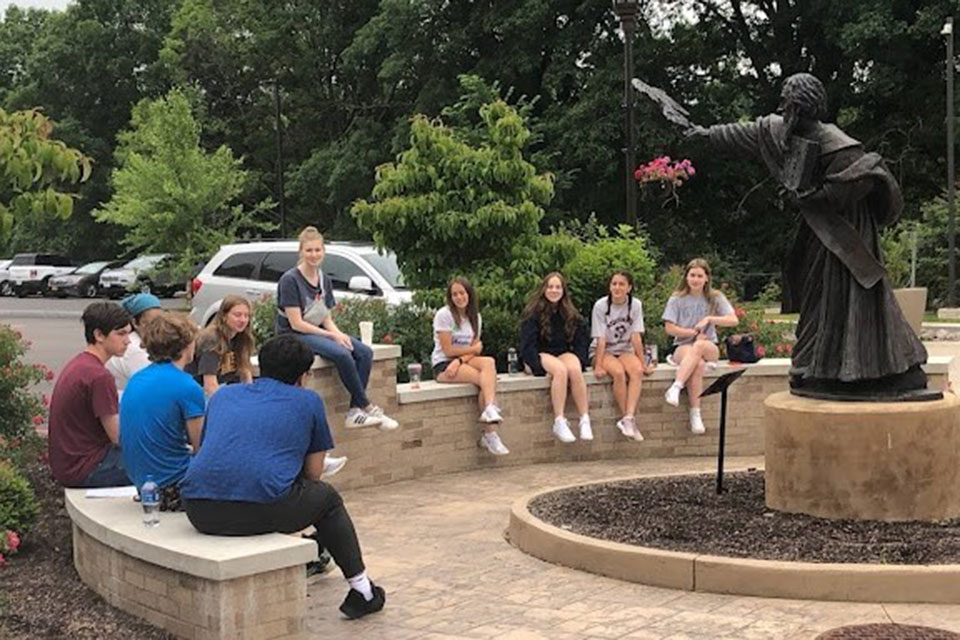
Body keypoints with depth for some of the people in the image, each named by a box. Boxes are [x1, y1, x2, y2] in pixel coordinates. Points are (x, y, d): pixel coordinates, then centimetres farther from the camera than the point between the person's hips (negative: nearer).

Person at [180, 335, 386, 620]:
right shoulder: (308, 401, 16)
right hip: (262, 508, -4)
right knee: (327, 498, 27)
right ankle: (361, 590, 31)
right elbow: (313, 472, 20)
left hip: (201, 513, 4)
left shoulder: (222, 395, 26)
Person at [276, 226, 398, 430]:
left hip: (319, 332, 8)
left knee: (365, 352, -15)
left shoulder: (324, 280, 10)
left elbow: (327, 318, 11)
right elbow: (296, 324, -17)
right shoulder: (290, 280, -12)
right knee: (342, 354, -31)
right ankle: (367, 407, -19)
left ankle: (355, 411, -20)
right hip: (294, 337, -7)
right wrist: (331, 336, -18)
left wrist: (339, 333, -12)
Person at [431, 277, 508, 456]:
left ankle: (490, 411, -40)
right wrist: (474, 349, 0)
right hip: (443, 366, -5)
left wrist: (459, 361, -18)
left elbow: (475, 350, 2)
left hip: (465, 361, 5)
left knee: (489, 362, -30)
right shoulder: (444, 315, -7)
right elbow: (448, 350, -12)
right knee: (487, 381, -28)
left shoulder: (475, 317, 11)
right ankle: (489, 433, -34)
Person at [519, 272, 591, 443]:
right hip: (539, 355, -4)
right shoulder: (533, 313, -3)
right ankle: (559, 422, -37)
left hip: (564, 353, 4)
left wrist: (579, 361, -5)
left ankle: (585, 420, -33)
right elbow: (527, 345, -9)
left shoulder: (571, 315, 12)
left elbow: (581, 341, 11)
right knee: (560, 370, -36)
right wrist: (539, 367, -20)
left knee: (575, 370, -31)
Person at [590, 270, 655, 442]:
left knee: (637, 371, -29)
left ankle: (628, 418, -37)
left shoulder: (635, 305, -5)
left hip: (625, 350, 2)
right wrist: (598, 366, -23)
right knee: (619, 373, -32)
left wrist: (643, 364, -11)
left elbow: (636, 337, -7)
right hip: (603, 352, -2)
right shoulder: (601, 306, -12)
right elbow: (601, 340, -15)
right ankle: (628, 419, -24)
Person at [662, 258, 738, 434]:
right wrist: (694, 332, -10)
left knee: (699, 346, -39)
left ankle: (676, 387, -46)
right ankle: (695, 413, -39)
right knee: (698, 364, -37)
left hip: (709, 347, 0)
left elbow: (733, 320, -3)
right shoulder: (677, 299, 6)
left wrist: (709, 319, -13)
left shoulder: (715, 298, 8)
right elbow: (670, 328, 0)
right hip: (683, 346, 0)